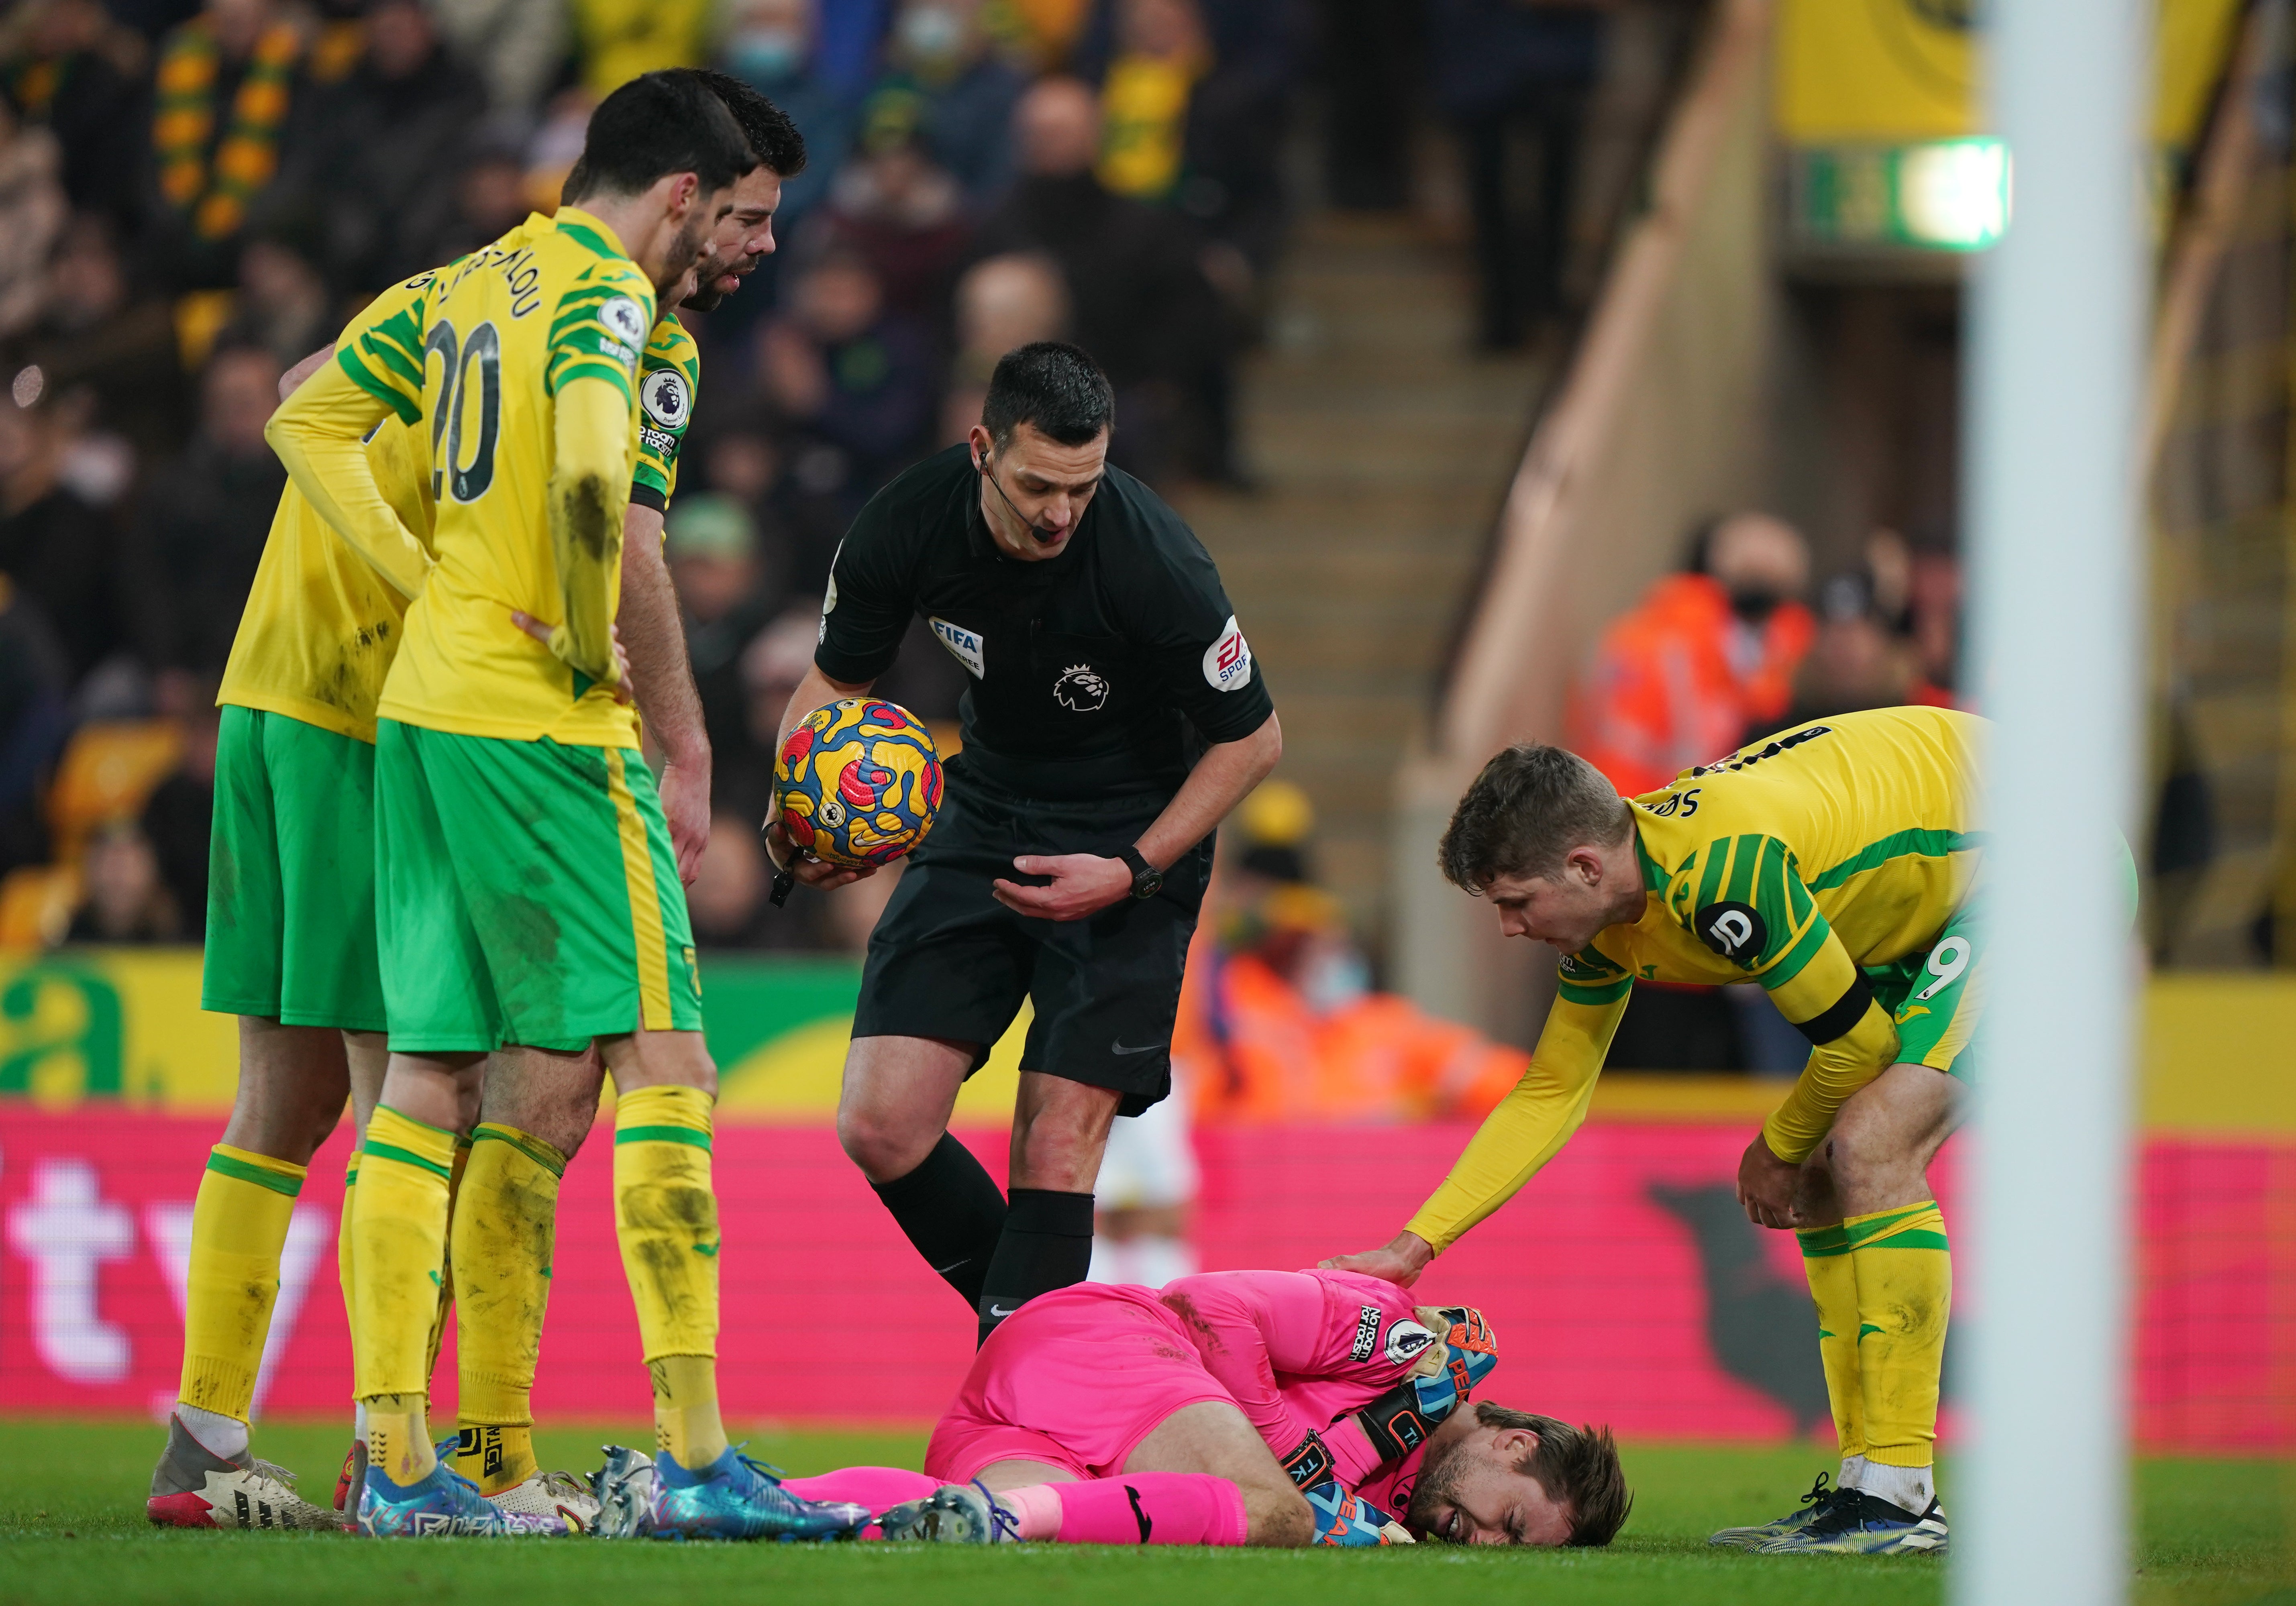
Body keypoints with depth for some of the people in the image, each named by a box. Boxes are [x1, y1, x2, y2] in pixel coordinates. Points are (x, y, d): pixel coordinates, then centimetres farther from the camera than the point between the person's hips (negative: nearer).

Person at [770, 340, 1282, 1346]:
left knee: (1055, 1150, -13)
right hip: (981, 815, 4)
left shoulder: (1153, 564, -28)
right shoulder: (909, 524, -18)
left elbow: (1252, 738, -13)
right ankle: (1025, 1315, 15)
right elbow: (835, 680, 0)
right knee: (880, 1128, -8)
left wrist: (1132, 873, -21)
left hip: (1130, 839, -4)